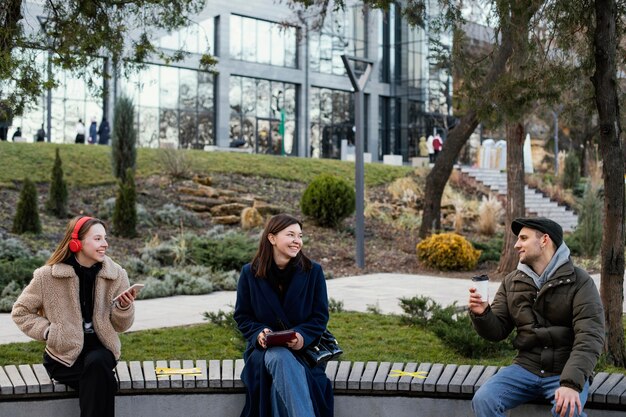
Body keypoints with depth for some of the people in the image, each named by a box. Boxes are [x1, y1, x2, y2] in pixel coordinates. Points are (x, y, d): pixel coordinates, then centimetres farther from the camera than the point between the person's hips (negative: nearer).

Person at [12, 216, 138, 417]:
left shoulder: (116, 275, -1)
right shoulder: (48, 275, -6)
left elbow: (120, 326, 5)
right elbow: (21, 311, 6)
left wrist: (124, 307, -17)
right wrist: (49, 331, -7)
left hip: (99, 348, 2)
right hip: (64, 353, -2)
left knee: (96, 363, -34)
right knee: (102, 382, -30)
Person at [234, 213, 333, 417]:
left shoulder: (313, 271, 2)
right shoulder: (250, 273, 3)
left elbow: (321, 316, 3)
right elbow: (242, 316, 8)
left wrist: (303, 336, -17)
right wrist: (259, 333, -13)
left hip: (303, 348, 0)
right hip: (264, 349, 0)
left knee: (281, 381, -34)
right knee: (281, 359, -37)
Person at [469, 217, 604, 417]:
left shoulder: (579, 282, -7)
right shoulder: (511, 282, 6)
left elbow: (590, 337, -17)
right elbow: (497, 331, 7)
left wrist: (571, 383, -29)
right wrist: (482, 314, -16)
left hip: (566, 372, -3)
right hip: (526, 368, 4)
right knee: (483, 399, -20)